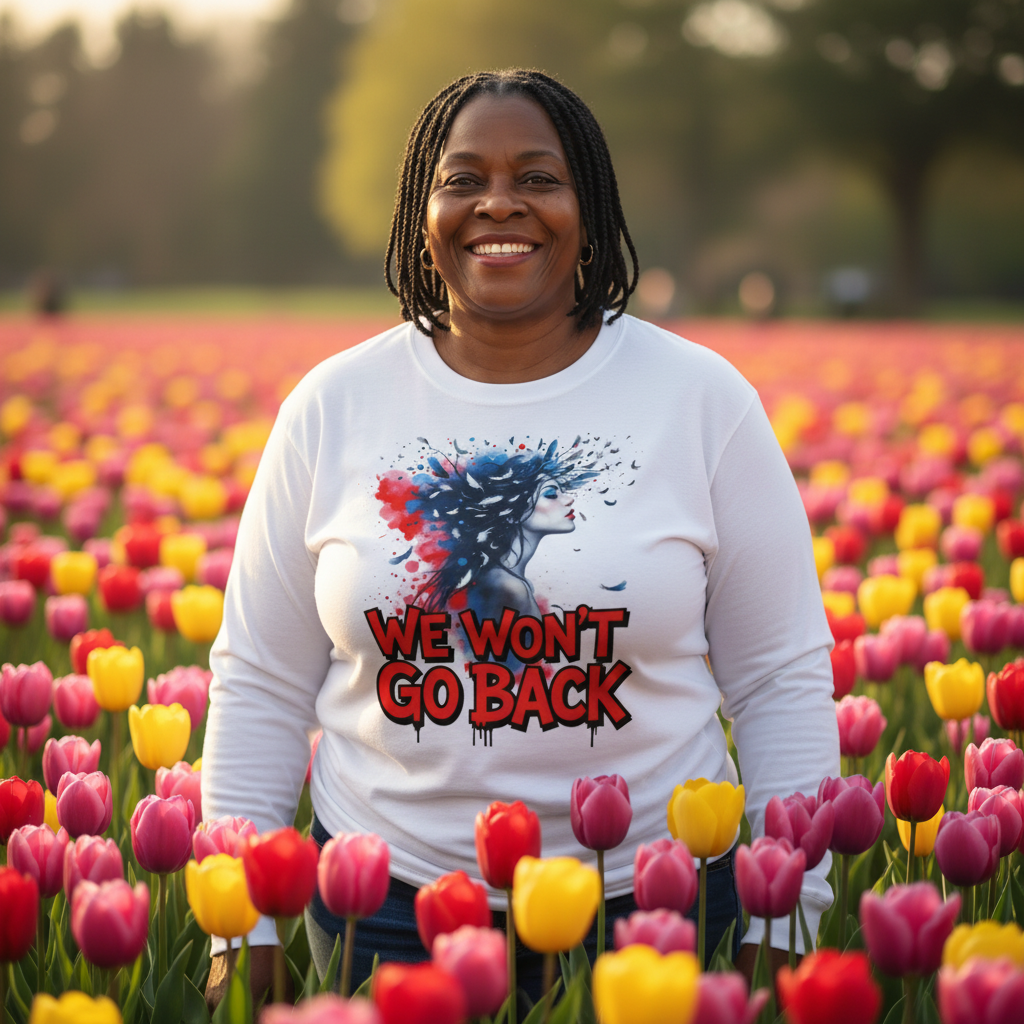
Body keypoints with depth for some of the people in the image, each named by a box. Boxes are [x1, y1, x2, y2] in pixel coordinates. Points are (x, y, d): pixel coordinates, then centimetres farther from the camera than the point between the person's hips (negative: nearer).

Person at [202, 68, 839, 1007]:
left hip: (649, 904, -1)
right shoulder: (333, 408, 0)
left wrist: (785, 930, -4)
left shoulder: (704, 400, -3)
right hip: (390, 910, 1)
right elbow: (261, 685, 5)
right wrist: (245, 933, 1)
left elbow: (784, 681, 0)